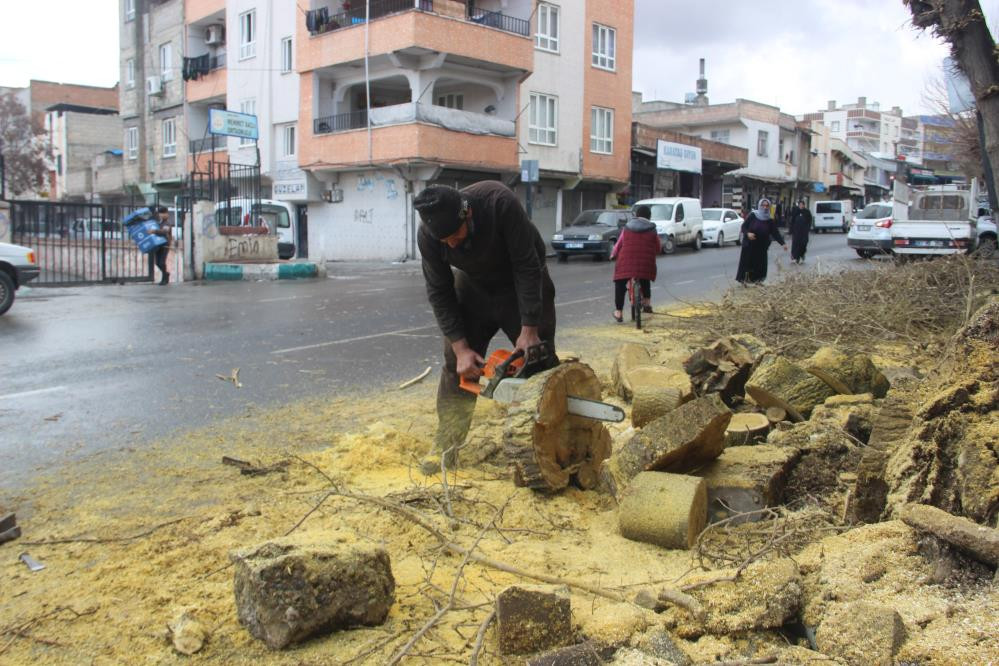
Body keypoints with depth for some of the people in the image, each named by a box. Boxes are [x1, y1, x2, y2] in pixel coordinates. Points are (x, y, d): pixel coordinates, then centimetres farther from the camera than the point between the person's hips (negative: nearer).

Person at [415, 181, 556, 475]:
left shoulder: (499, 201, -37)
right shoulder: (427, 235, -25)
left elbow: (526, 266, -31)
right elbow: (439, 291, -16)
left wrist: (529, 330, -29)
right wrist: (461, 348, -21)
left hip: (523, 283, -2)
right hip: (473, 286, 3)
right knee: (456, 363, 0)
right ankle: (445, 447, 8)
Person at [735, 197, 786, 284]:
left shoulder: (770, 220, 2)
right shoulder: (752, 216, -7)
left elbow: (775, 232, -1)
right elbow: (744, 226, -4)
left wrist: (782, 243, -11)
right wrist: (748, 233, -24)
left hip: (761, 247, 3)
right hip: (749, 246, -3)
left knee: (759, 266, 4)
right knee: (747, 264, -3)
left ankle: (757, 281, 18)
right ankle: (745, 281, 7)